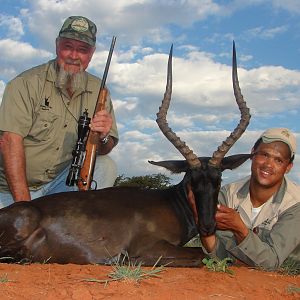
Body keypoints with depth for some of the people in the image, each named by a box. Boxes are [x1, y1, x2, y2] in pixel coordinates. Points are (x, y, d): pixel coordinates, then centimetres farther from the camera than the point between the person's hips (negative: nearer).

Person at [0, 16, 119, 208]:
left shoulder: (98, 91, 3)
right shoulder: (26, 83, -10)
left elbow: (105, 150, 5)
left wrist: (103, 137, -22)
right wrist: (23, 204, -26)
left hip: (63, 181, 4)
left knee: (106, 166, -19)